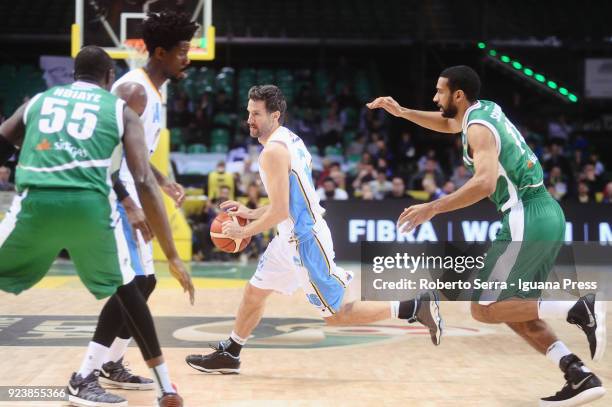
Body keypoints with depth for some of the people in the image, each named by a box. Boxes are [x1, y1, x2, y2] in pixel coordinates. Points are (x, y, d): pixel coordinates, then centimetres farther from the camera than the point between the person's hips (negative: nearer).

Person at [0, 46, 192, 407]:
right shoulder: (121, 110, 19)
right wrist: (173, 256, 9)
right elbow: (144, 183, 9)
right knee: (125, 290, 23)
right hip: (90, 205, 0)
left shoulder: (38, 100, 26)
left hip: (36, 202, 0)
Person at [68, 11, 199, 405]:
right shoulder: (135, 90, -18)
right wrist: (130, 206, -28)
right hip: (116, 198, -11)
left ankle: (112, 365, 25)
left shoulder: (153, 91, 15)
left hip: (129, 197, 11)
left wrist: (164, 183, 19)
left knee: (143, 281, 15)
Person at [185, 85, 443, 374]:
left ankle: (417, 307, -1)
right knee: (254, 293, 18)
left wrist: (244, 231, -10)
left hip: (305, 242, -10)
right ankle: (228, 355, 33)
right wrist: (251, 213, 18)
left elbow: (280, 211, -23)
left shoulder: (273, 152, -19)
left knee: (335, 315, -2)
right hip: (293, 238, 10)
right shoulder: (290, 139, 10)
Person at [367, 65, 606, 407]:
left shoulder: (480, 129, -12)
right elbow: (449, 125, 37)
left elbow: (485, 183, -28)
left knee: (485, 309, -4)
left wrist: (432, 208, -27)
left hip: (527, 221, -9)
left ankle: (579, 309, -14)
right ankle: (581, 377, 1)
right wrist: (402, 112, 26)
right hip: (548, 214, 9)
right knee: (513, 309, 12)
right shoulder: (487, 109, 16)